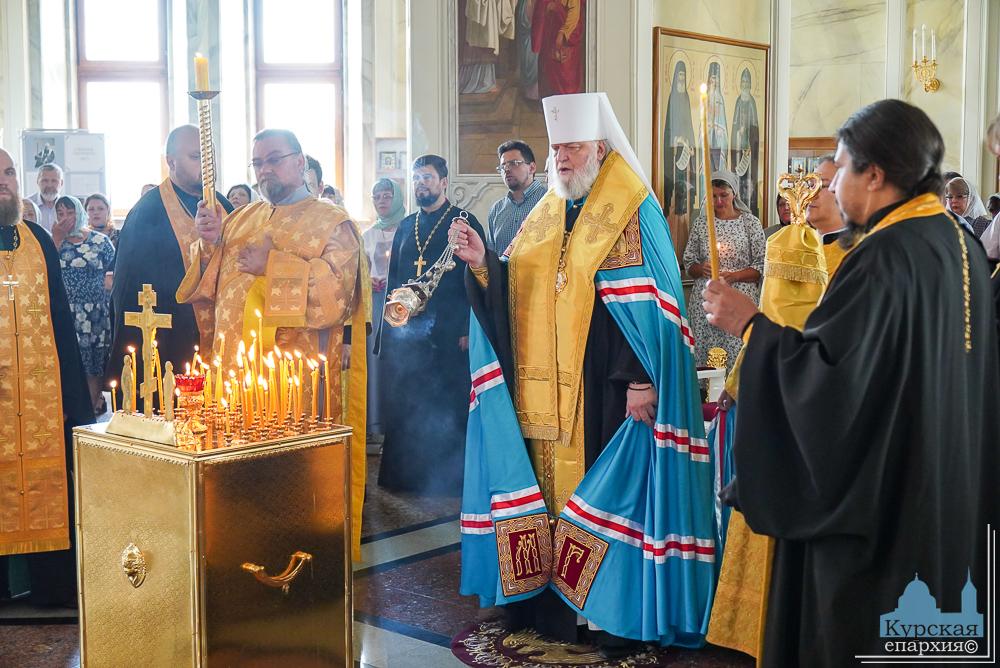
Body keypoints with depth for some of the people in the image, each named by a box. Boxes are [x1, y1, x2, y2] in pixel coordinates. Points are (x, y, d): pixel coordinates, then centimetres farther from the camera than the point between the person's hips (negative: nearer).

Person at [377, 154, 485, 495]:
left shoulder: (464, 222, 0)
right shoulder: (405, 227, 16)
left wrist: (468, 328, -12)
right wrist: (389, 327, 12)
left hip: (449, 334, -5)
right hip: (406, 333, 5)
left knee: (448, 411, 0)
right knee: (402, 409, 5)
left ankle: (451, 477, 11)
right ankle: (405, 474, 15)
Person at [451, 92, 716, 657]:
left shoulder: (632, 215, -6)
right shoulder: (545, 217, 15)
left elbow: (650, 303, -13)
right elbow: (517, 291, 16)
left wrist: (642, 381, -21)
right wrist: (482, 263, -3)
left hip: (604, 389, -6)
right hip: (543, 391, 6)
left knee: (605, 493, -2)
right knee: (552, 483, 9)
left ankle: (619, 613, 9)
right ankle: (555, 600, 19)